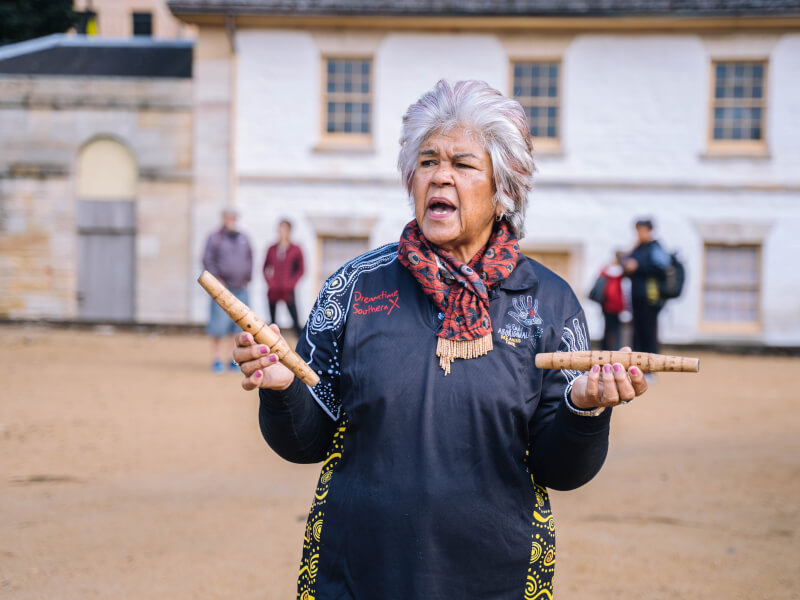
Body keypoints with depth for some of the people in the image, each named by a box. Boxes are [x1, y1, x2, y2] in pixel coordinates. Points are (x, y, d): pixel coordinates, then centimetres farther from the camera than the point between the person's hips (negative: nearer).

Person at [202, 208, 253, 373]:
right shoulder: (215, 238, -2)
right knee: (219, 323, -7)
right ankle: (216, 359, -1)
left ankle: (231, 359, 11)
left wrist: (247, 278, 11)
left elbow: (249, 258, 21)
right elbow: (208, 260, -6)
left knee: (235, 325, 5)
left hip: (240, 289, 4)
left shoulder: (243, 238, 12)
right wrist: (217, 280, -12)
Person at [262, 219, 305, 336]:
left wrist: (292, 282, -7)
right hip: (273, 291, 3)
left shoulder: (295, 250, 2)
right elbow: (265, 268, 15)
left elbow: (300, 270, 5)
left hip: (288, 291, -3)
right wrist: (269, 281, 0)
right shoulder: (272, 249, 9)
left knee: (295, 317, -11)